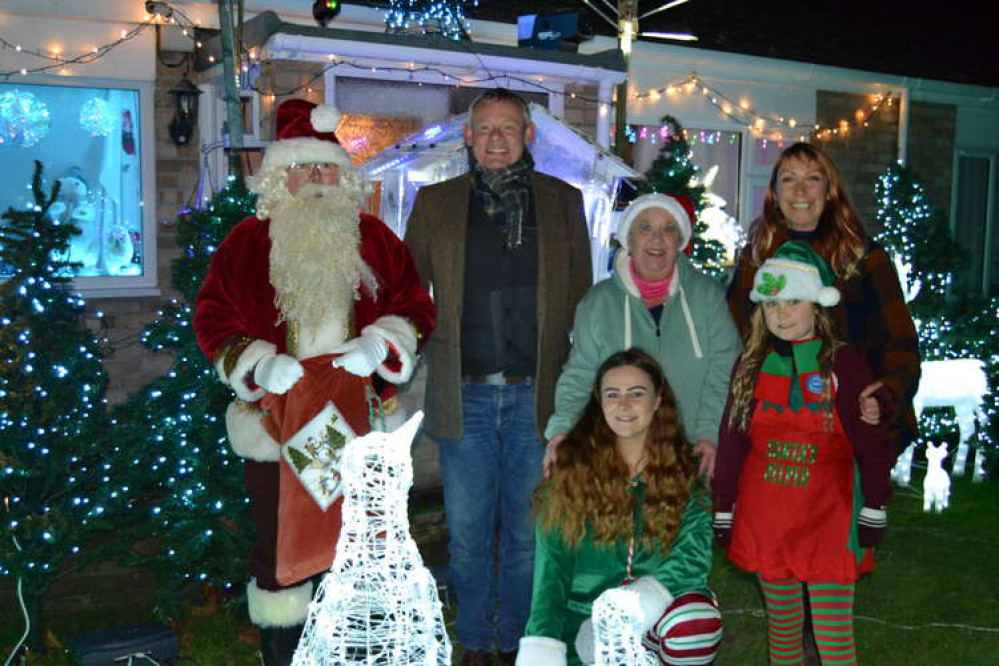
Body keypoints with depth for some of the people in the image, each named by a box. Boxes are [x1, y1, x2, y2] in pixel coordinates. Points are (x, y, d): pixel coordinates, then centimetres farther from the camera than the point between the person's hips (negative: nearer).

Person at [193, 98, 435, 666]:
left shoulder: (374, 238, 8)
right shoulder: (248, 241, 3)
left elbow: (417, 309, 8)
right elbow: (213, 318, 3)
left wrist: (380, 344, -11)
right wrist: (258, 365, -13)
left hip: (360, 421, 2)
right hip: (277, 419, -1)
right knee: (282, 538, 7)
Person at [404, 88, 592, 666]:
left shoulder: (564, 202, 7)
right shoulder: (436, 203, 7)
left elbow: (582, 299, 8)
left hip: (536, 396, 0)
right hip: (463, 396, 1)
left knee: (528, 533, 10)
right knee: (468, 535, 10)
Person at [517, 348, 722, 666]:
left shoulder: (684, 469, 3)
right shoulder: (572, 465, 0)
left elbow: (693, 550, -10)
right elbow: (552, 562, -6)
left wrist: (644, 600, -27)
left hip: (660, 607, 0)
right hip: (585, 615, 0)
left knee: (696, 625, -31)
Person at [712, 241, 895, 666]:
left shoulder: (845, 363, -5)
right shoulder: (751, 366, 4)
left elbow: (872, 442, -3)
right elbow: (731, 441, 7)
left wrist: (874, 511, -3)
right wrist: (723, 511, 7)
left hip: (828, 516, -3)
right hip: (764, 517, 3)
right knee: (782, 624, 15)